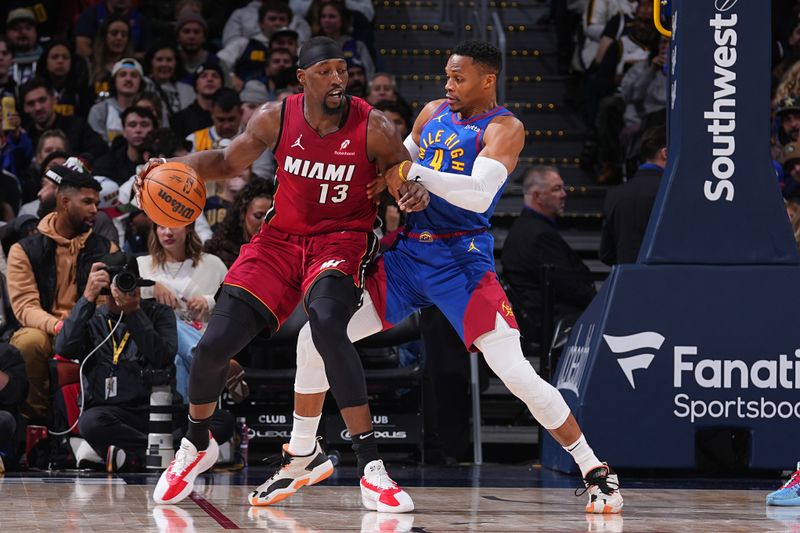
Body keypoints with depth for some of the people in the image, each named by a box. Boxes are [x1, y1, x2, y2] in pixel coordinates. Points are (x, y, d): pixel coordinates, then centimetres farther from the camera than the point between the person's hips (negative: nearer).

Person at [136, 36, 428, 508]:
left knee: (327, 325, -35)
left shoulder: (373, 127, -15)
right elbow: (228, 162, 10)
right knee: (215, 345, -4)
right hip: (282, 238, 4)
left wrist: (417, 194, -29)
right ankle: (197, 447, 29)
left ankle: (372, 468, -32)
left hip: (342, 239, -4)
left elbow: (410, 178, -4)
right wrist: (174, 167, -7)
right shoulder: (276, 119, -7)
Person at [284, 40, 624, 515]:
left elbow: (479, 193, -24)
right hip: (406, 254, 6)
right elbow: (398, 167, 25)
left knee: (517, 373, -16)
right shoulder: (433, 114, 12)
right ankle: (298, 462, 14)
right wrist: (388, 188, 2)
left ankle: (596, 471, -2)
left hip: (462, 261, -6)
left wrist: (412, 172, -23)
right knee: (315, 337, -1)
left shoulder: (504, 129, -8)